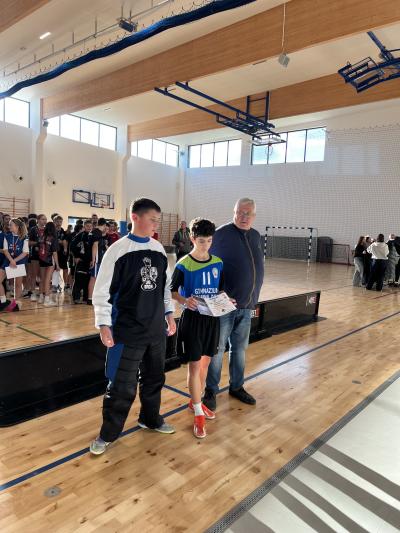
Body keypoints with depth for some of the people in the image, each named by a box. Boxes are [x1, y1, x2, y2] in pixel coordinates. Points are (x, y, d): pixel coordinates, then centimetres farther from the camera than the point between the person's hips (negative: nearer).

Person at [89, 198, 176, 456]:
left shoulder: (159, 249, 4)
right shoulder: (118, 250, -12)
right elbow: (102, 290, -10)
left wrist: (169, 313, 10)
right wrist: (104, 324, -13)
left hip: (156, 328, 5)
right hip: (127, 331, -5)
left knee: (154, 377, 18)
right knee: (122, 385, 3)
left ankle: (151, 418, 41)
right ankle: (108, 433, 23)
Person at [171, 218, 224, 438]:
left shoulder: (218, 263, 3)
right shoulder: (183, 265, -11)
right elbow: (172, 291, -8)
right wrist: (185, 301, -27)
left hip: (212, 317, 5)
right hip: (192, 318, -5)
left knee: (205, 362, 16)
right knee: (194, 365, 0)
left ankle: (195, 401, 36)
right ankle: (198, 413, 13)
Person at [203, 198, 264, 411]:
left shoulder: (256, 236, 9)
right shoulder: (221, 234, -11)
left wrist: (254, 296, 14)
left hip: (247, 305, 6)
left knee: (240, 349, 17)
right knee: (217, 349, 5)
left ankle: (236, 387, 34)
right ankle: (211, 391, 21)